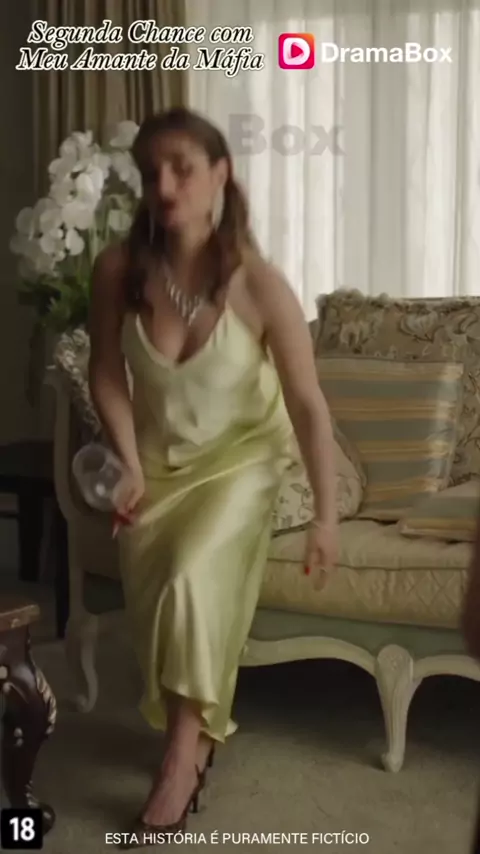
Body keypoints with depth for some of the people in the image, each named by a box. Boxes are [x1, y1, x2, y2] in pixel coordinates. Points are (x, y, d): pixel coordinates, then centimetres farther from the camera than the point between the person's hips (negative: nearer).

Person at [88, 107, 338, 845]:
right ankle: (196, 729, 9)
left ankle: (182, 754, -9)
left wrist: (326, 514, -18)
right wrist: (132, 468, -13)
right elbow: (107, 374, -4)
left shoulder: (259, 284, -25)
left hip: (239, 455, -2)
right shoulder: (119, 268, -18)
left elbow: (308, 403, -18)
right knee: (150, 585, -16)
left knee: (192, 577, -25)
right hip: (160, 456, 3)